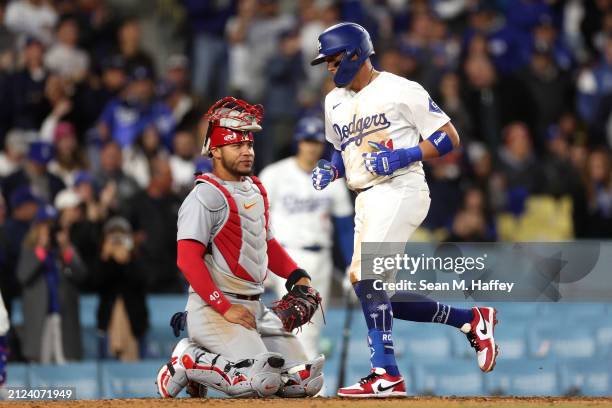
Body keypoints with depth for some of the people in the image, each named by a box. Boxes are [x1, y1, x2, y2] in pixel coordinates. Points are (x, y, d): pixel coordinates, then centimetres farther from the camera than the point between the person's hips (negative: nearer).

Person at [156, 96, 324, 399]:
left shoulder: (256, 190, 17)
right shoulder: (206, 195, -11)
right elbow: (187, 258, -19)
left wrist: (297, 276, 9)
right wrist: (225, 308, -24)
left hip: (255, 309, 9)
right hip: (212, 307, -9)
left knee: (307, 382, -1)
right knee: (263, 381, -26)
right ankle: (189, 362, -3)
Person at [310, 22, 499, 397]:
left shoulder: (402, 91, -5)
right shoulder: (334, 102, 17)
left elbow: (449, 138, -5)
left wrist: (402, 157, -17)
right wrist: (329, 169, 7)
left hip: (401, 190, -9)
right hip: (366, 198, 9)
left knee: (367, 276, -22)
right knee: (375, 294, 4)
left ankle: (386, 375, -23)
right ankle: (471, 319, 19)